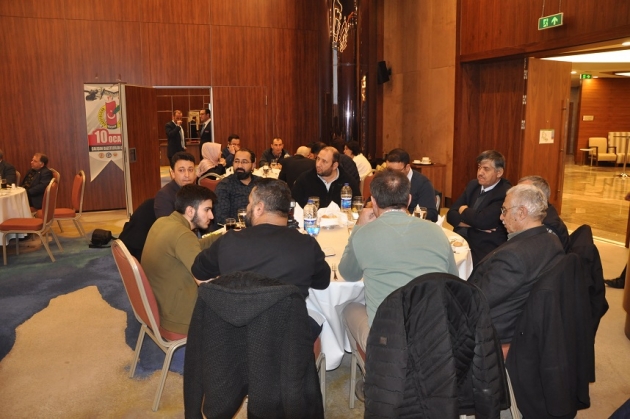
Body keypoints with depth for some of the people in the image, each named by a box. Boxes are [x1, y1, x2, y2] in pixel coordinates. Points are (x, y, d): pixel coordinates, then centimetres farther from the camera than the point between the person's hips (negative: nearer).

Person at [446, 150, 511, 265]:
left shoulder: (506, 193, -12)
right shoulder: (473, 185, 10)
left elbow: (482, 220, -24)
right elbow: (451, 214, 5)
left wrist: (463, 210, -4)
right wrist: (473, 223, -13)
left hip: (485, 252, -6)